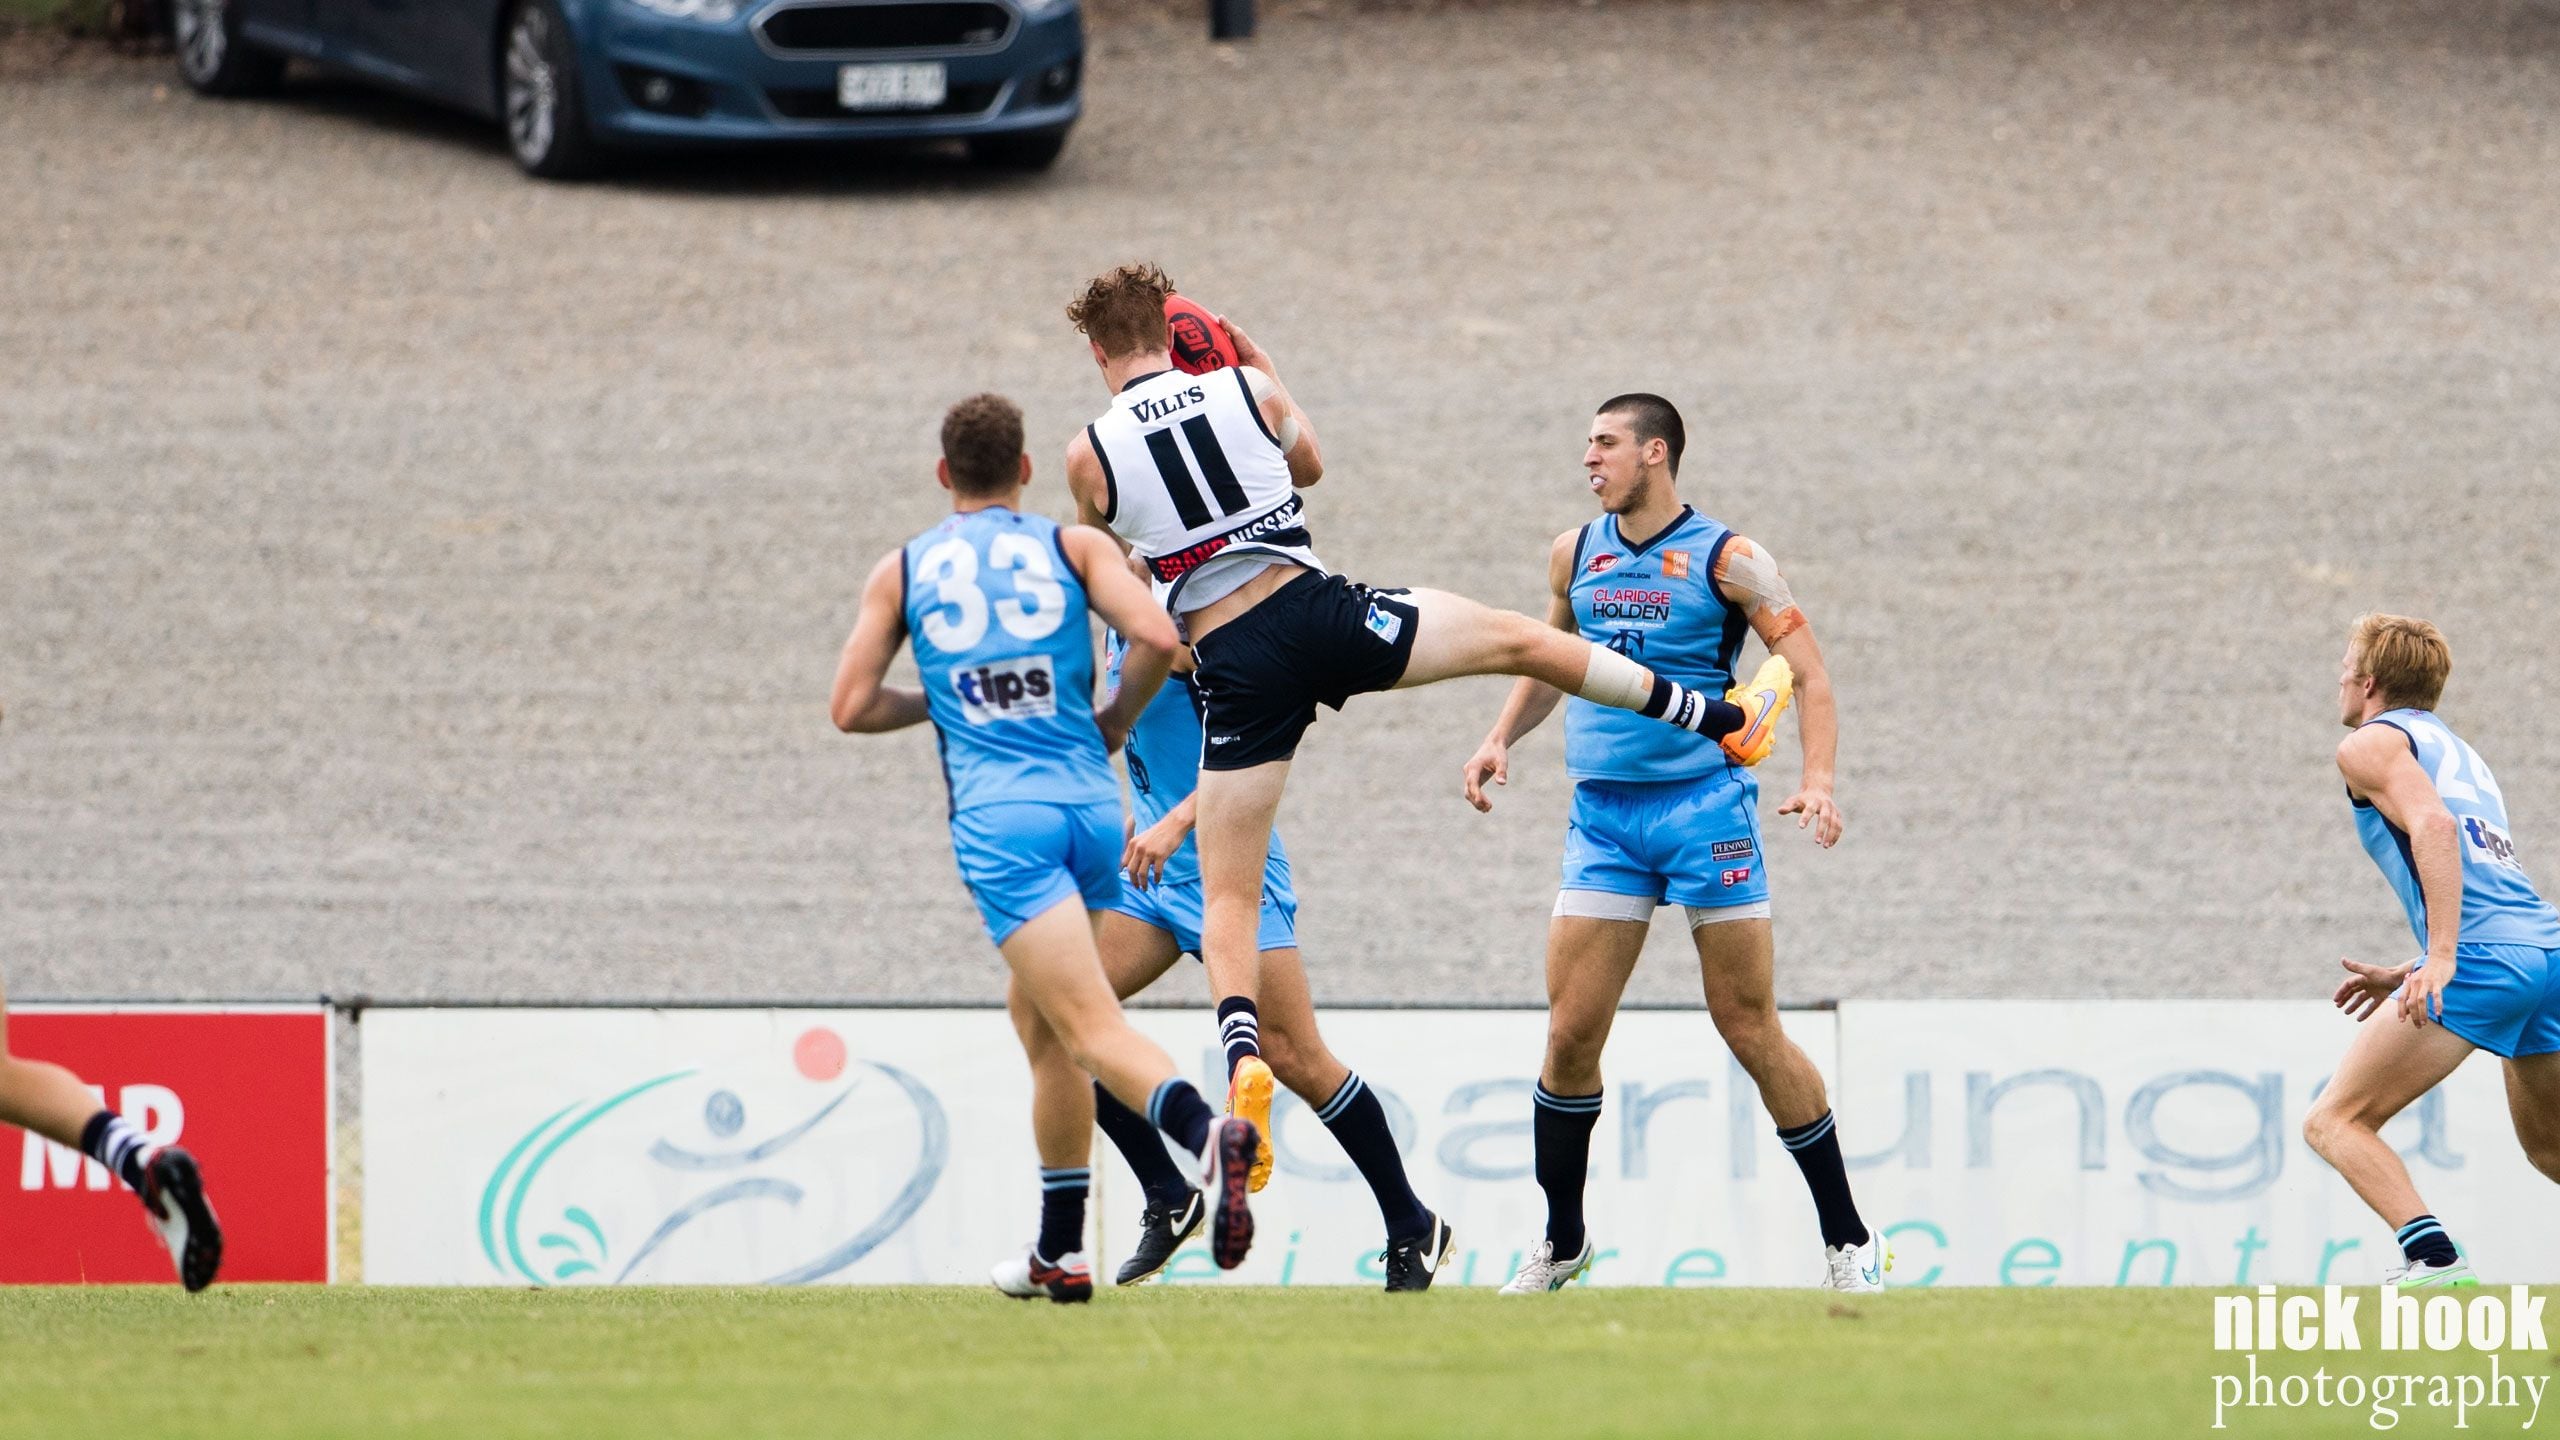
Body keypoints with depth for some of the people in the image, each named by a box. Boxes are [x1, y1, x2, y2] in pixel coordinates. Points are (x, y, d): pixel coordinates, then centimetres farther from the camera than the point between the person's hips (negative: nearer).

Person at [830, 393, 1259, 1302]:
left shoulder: (901, 571, 11)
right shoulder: (1074, 546, 10)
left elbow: (852, 708, 9)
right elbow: (1155, 636, -5)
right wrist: (1116, 721, 13)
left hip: (998, 815, -3)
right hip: (1091, 803, 3)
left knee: (1091, 1025, -16)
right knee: (1037, 1017, 22)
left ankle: (1207, 1132, -45)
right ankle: (1059, 1252, 25)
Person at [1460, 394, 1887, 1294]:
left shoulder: (1726, 560, -5)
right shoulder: (1575, 556, 10)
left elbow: (1808, 674, -6)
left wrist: (1817, 780, -21)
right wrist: (1502, 738, 11)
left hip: (1705, 805, -4)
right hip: (1603, 814, 4)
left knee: (1751, 1032, -4)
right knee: (1570, 1034, -4)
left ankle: (1848, 1242, 5)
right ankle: (1561, 1240, 13)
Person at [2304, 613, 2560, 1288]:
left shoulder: (2372, 744, 6)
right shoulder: (2458, 752, 31)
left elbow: (2433, 826, -14)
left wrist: (2441, 959, -22)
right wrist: (2415, 972, 33)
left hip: (2485, 956, -8)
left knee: (2334, 1122, -4)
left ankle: (2433, 1255, -23)